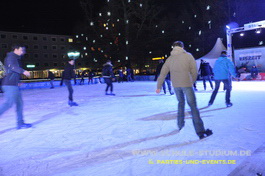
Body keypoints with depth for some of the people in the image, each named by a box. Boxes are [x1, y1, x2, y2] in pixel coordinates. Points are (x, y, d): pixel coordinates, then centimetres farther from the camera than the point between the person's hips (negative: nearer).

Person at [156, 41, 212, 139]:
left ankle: (180, 126, 30)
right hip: (187, 84, -4)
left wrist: (159, 86, 17)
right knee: (193, 106, -2)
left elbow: (162, 74, 9)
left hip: (175, 85, 4)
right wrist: (192, 82, 17)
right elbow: (194, 71, 1)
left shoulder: (170, 59, 9)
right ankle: (200, 131, -4)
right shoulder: (188, 56, 1)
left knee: (181, 103, 23)